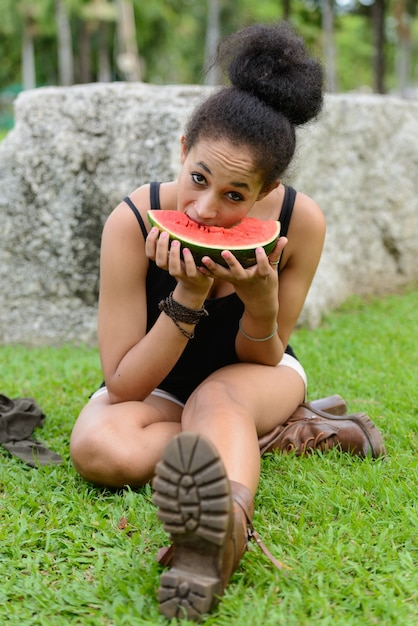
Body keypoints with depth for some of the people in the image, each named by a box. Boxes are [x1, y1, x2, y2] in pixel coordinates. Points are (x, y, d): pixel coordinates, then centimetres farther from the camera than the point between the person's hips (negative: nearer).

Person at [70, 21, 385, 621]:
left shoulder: (301, 222, -24)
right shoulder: (133, 222, -28)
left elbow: (263, 361, -12)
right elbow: (123, 385, -24)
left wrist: (262, 304, -35)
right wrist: (188, 299, -38)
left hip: (253, 378, 0)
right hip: (156, 387, 1)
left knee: (217, 398, -36)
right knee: (98, 449, -32)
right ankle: (289, 434, -20)